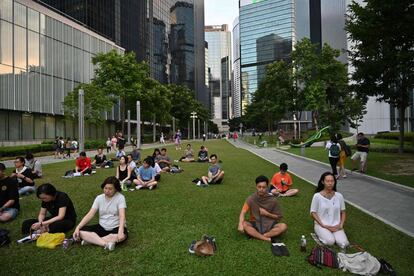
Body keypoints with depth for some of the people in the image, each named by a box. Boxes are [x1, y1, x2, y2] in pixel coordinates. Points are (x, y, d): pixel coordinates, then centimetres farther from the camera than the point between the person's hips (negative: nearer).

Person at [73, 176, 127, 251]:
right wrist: (78, 227, -17)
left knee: (123, 236, -38)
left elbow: (122, 216, -23)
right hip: (102, 227, 4)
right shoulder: (99, 198, 2)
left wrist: (121, 231, -39)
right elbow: (90, 214, -3)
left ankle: (91, 239, -26)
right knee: (81, 231, -17)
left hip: (116, 227, -4)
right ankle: (106, 244, -30)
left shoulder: (120, 197, -12)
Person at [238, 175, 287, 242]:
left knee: (283, 226, -27)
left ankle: (256, 236, -26)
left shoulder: (273, 200, -8)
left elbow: (279, 217, 1)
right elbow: (243, 212, -15)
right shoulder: (251, 199, -9)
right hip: (255, 225, 0)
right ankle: (266, 239, -27)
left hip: (269, 225, 0)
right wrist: (240, 224, -34)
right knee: (243, 224, -30)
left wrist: (266, 214, -15)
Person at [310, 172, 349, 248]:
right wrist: (324, 225, -13)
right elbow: (313, 213, -7)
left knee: (343, 244, -19)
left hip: (336, 226, 3)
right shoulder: (317, 196, -11)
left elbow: (343, 212, 9)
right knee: (330, 241, -26)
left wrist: (341, 225, -6)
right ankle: (321, 234, 5)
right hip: (321, 225, -3)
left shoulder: (339, 196, 0)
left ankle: (333, 234, 9)